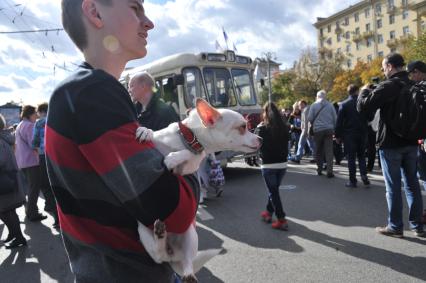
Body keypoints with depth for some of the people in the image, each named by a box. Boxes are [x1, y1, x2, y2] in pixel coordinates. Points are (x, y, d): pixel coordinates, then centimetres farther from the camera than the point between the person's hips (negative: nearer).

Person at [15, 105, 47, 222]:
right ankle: (32, 213, -2)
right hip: (31, 160, -10)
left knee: (31, 186, 19)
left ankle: (29, 210, 25)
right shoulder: (29, 125, -12)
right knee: (35, 187, -4)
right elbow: (33, 144, -19)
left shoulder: (19, 126, 18)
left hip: (22, 161, 10)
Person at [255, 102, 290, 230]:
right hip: (282, 164, 5)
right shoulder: (284, 128, -1)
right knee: (274, 189, 20)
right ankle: (269, 212, 34)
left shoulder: (262, 128, -13)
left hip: (268, 165, -5)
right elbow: (286, 144, 11)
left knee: (273, 192, 4)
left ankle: (282, 220, 2)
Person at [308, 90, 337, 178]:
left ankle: (319, 169, 16)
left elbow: (310, 118, -4)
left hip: (318, 130, 0)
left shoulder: (314, 105, 0)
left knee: (318, 151, 12)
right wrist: (334, 128, 13)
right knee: (329, 151, -1)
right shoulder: (330, 105, 4)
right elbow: (335, 118, 4)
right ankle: (329, 171, -8)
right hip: (329, 129, 0)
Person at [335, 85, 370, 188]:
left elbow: (339, 122, -6)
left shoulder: (344, 104, -5)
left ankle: (352, 181, 2)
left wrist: (338, 136, -1)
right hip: (362, 133, 2)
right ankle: (364, 176, 1)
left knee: (351, 157, 2)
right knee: (361, 156, 15)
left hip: (349, 134, -2)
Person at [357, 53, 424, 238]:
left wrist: (365, 91, 0)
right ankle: (417, 225, 19)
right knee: (412, 184, 12)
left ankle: (395, 227, 9)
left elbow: (363, 107, -17)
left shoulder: (387, 86, -14)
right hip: (411, 142, 7)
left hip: (391, 143, -7)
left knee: (393, 186, 1)